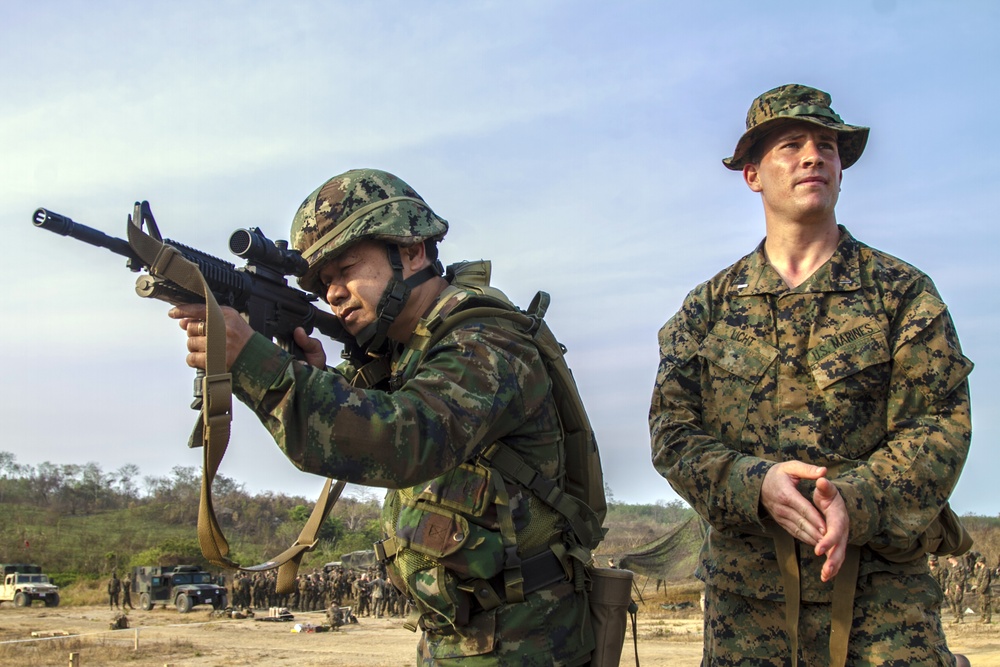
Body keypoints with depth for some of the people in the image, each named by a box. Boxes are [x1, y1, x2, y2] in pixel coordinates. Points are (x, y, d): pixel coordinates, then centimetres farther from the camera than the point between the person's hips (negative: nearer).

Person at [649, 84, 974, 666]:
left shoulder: (902, 292, 4)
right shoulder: (709, 307, 10)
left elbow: (940, 428, -4)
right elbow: (673, 434, 2)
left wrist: (855, 499, -23)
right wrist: (755, 483, -18)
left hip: (881, 594, -1)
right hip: (744, 593, 2)